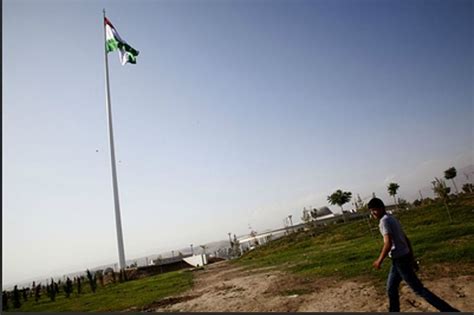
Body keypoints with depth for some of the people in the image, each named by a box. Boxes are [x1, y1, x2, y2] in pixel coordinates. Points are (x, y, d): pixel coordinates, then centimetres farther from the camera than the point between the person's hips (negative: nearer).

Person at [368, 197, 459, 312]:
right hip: (403, 257, 10)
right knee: (391, 288, 17)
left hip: (399, 259, -10)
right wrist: (412, 259, 19)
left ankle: (450, 310, 5)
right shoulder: (392, 219, 13)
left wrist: (379, 260, -15)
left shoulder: (384, 221, -16)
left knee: (418, 289, -1)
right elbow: (406, 240, 16)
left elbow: (388, 244, -24)